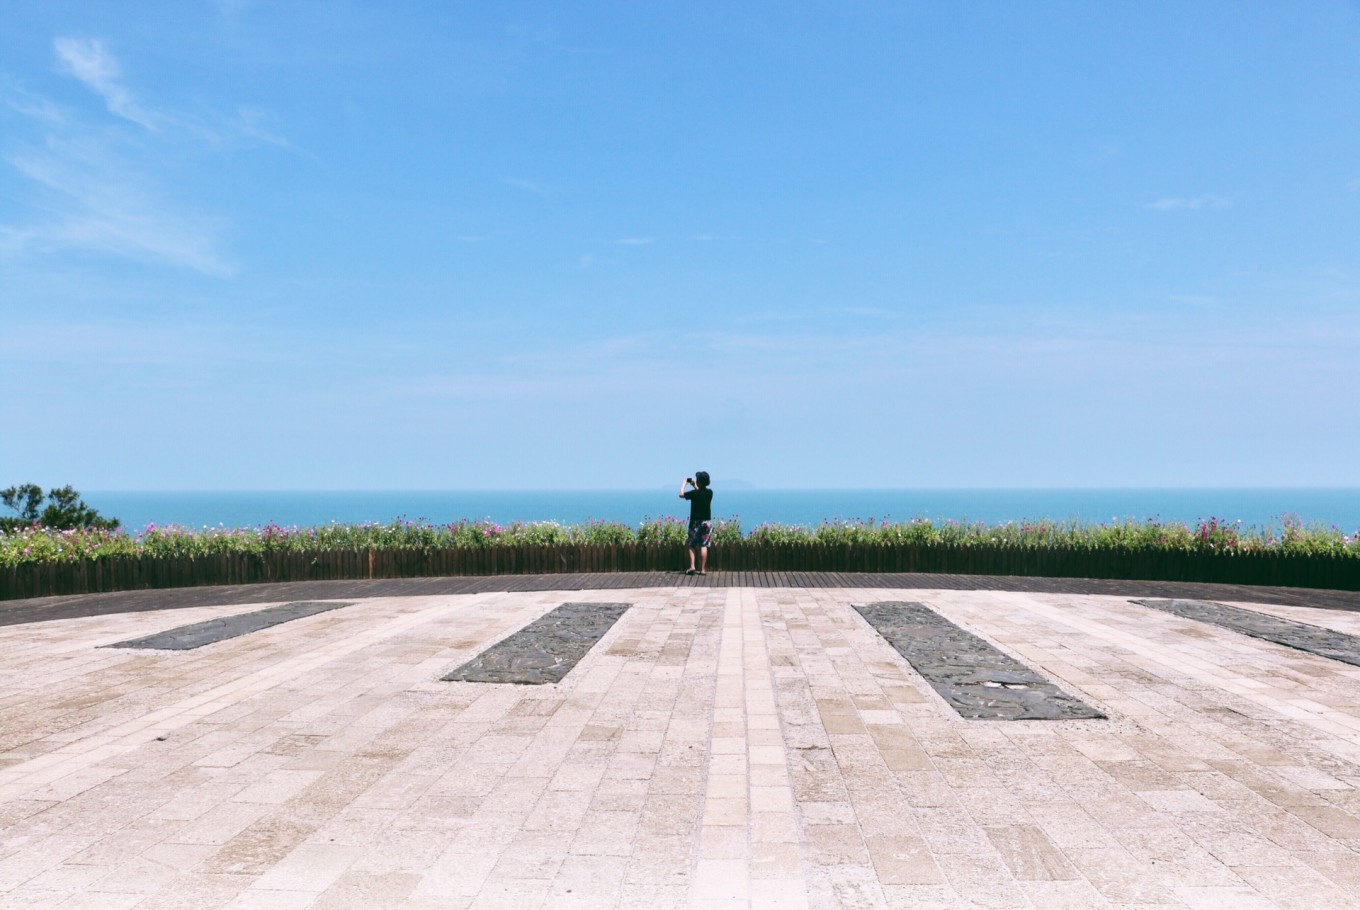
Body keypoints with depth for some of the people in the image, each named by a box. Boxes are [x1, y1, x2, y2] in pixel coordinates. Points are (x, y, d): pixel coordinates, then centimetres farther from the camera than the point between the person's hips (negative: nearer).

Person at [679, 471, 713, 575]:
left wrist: (684, 483, 8)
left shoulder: (694, 493, -14)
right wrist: (695, 486, 25)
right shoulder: (710, 493, 1)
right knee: (703, 545, 4)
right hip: (707, 522, 3)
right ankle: (703, 569, 1)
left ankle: (692, 566, -6)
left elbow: (681, 494, -4)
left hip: (696, 522, -3)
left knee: (692, 545, 8)